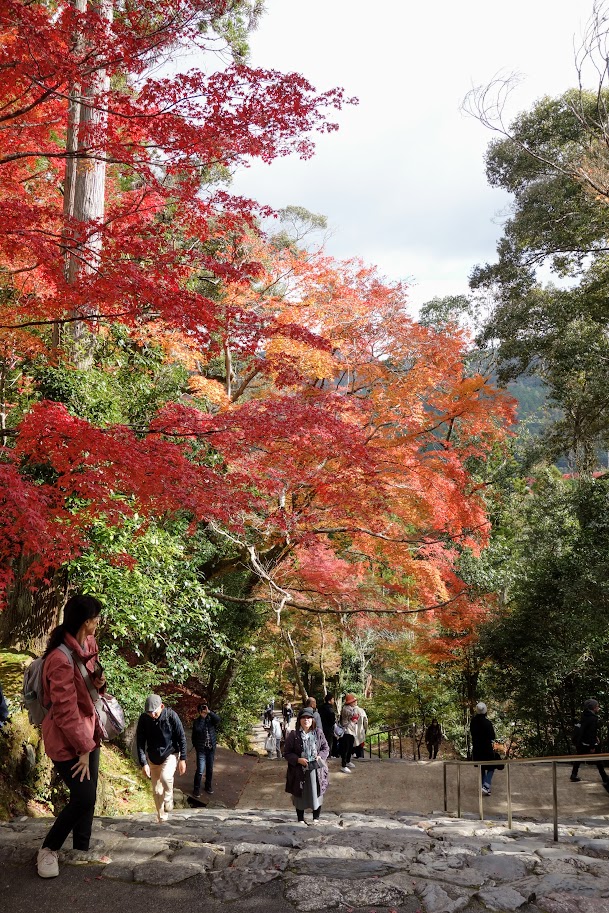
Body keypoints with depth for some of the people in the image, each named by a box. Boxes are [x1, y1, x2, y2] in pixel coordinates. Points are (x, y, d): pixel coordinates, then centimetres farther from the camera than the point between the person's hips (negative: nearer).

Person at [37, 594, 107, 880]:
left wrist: (98, 681, -2)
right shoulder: (61, 659, -26)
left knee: (87, 797, 11)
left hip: (88, 731, 8)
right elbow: (66, 711, -22)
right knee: (84, 798, -8)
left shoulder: (87, 646, 2)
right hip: (66, 740, -8)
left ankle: (81, 851, 23)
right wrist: (83, 749, -17)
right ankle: (48, 849, 11)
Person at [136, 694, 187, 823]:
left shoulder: (171, 715, -20)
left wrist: (182, 759, -11)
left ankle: (168, 799, -2)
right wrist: (143, 763, -16)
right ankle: (162, 818, 23)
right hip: (153, 758, 3)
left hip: (170, 754, -3)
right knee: (157, 791, 7)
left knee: (166, 777, -30)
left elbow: (182, 737, -12)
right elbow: (140, 742, -10)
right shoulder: (143, 719, -16)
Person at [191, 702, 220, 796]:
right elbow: (198, 730, -16)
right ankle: (196, 788, 7)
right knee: (200, 770, -8)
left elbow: (218, 719, -23)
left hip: (211, 748, 3)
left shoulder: (211, 719, -1)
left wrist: (209, 712, -26)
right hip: (201, 749, -3)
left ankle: (208, 786, 32)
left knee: (210, 769, 14)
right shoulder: (197, 721, -4)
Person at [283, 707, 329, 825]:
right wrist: (298, 759, -17)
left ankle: (316, 818, 25)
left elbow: (326, 749, 9)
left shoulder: (319, 733, 2)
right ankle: (300, 819, 25)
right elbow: (286, 753, -2)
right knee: (299, 795, 8)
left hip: (316, 770, 1)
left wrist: (320, 756, -11)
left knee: (317, 794, 8)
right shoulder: (293, 735, -5)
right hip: (299, 771, -1)